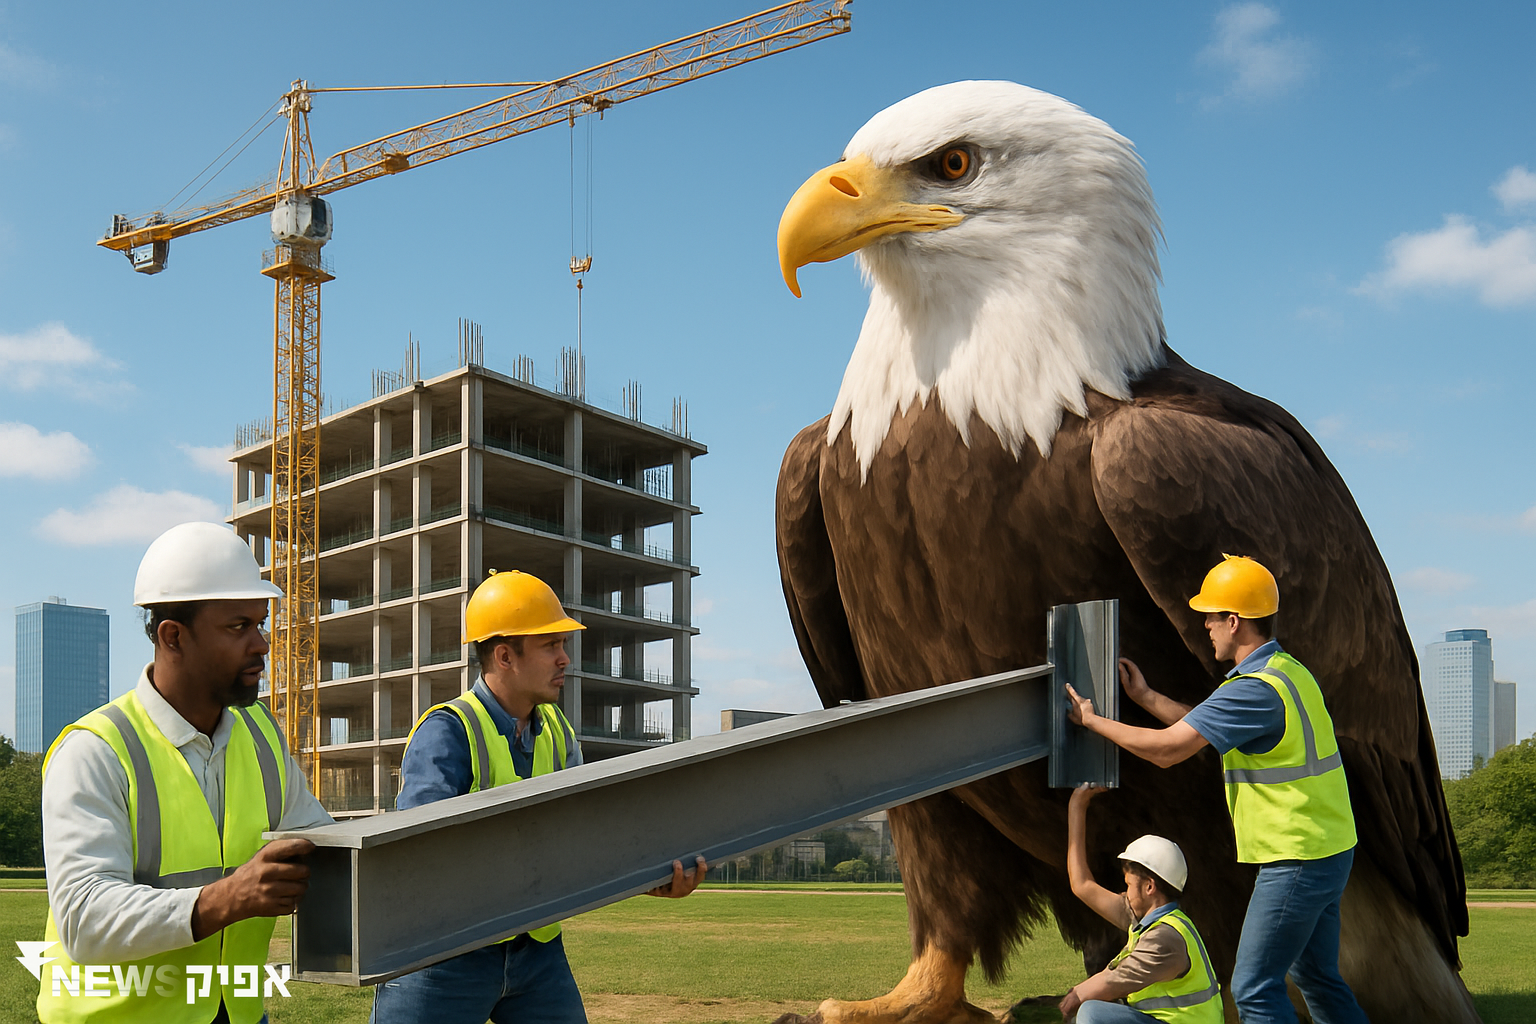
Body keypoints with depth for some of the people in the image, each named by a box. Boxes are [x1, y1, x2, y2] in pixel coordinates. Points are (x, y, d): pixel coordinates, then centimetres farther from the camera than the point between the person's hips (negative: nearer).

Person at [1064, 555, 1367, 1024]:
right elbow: (1207, 728, 18)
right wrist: (1145, 696, 17)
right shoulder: (1288, 670, 10)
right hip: (1329, 849, 10)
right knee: (1316, 976, 20)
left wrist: (1091, 719, -8)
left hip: (1296, 861, -10)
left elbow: (1165, 748, -21)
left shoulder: (1255, 689, -22)